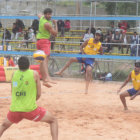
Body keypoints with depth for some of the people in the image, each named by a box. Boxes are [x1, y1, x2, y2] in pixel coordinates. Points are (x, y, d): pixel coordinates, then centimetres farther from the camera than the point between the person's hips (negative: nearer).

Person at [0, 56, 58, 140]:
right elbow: (39, 94, 2)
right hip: (30, 109, -3)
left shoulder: (14, 74, 6)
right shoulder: (34, 74, -2)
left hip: (14, 109, 4)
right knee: (53, 121, 13)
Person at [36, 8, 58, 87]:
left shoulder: (41, 17, 5)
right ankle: (47, 77, -41)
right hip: (45, 41, -10)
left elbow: (39, 15, 32)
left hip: (39, 40, 10)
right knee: (45, 59, -25)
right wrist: (55, 24, -3)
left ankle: (44, 79, 11)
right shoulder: (47, 24, -20)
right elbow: (55, 34, -11)